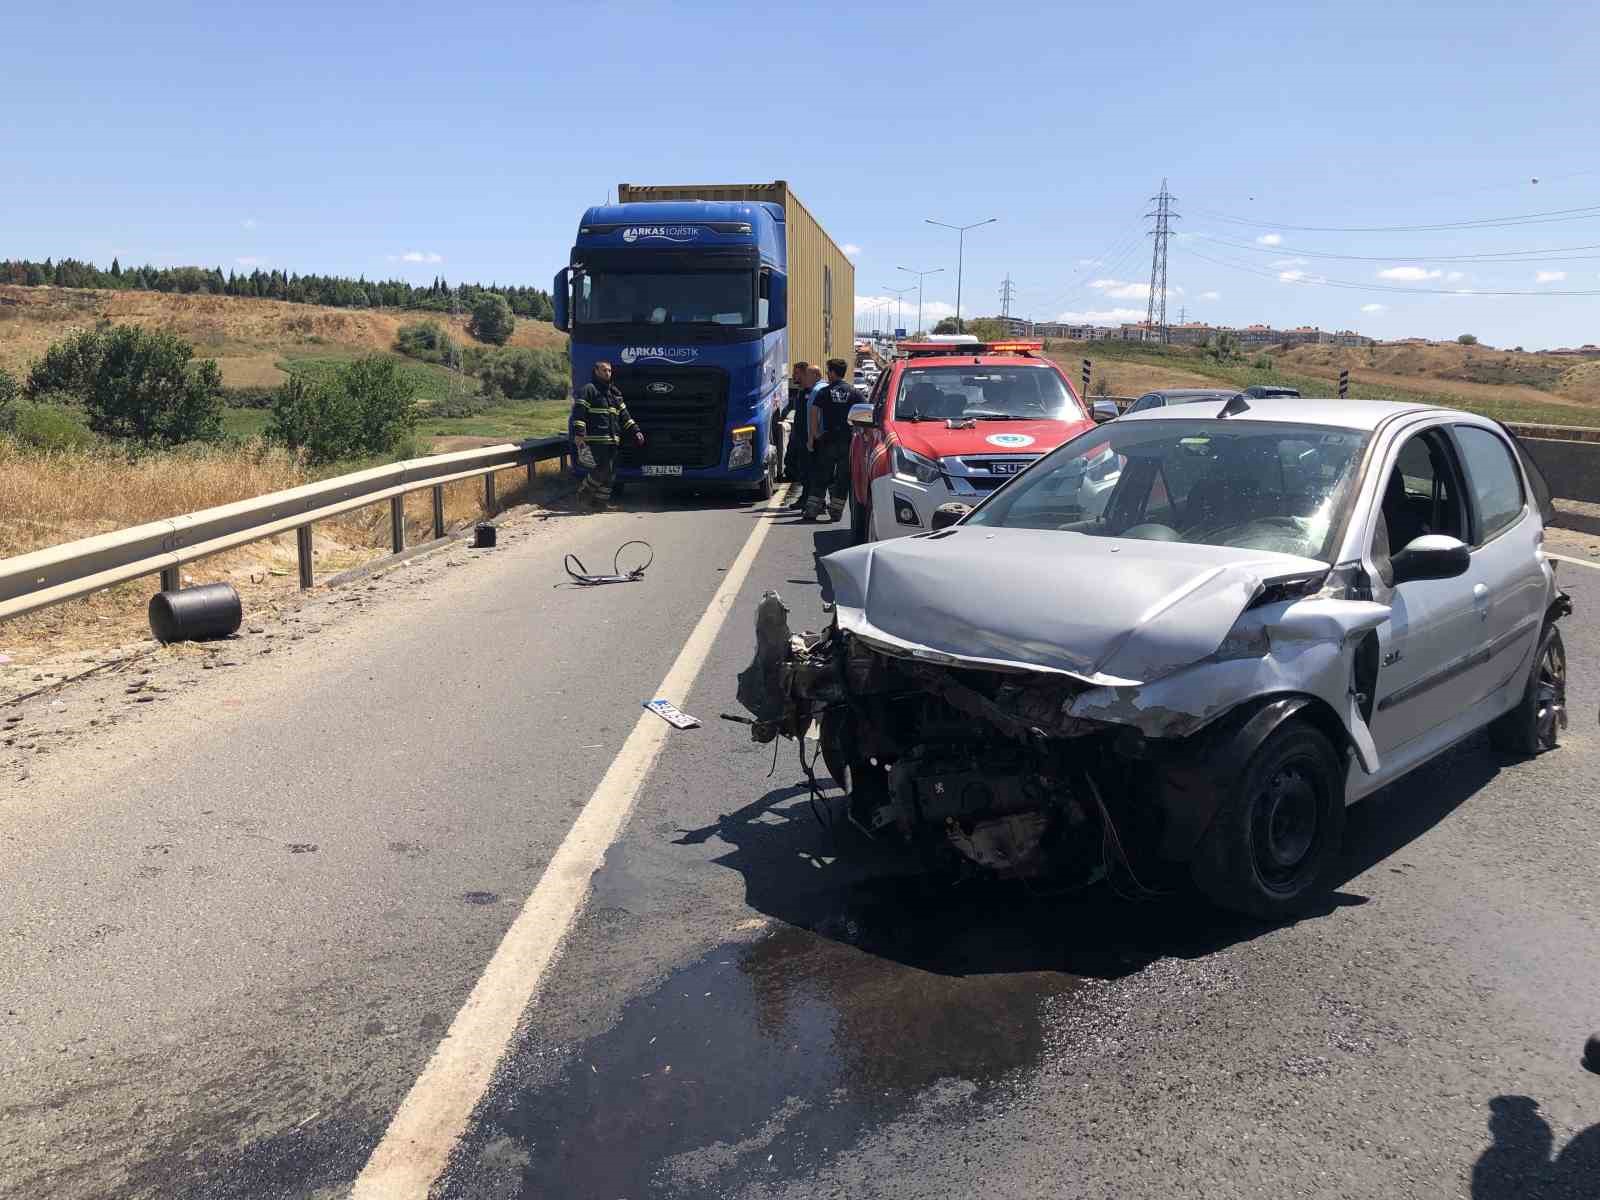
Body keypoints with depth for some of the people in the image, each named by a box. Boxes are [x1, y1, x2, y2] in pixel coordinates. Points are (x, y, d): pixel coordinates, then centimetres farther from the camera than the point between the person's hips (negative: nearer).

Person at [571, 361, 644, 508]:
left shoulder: (615, 392, 21)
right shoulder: (589, 389, -2)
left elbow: (623, 414, 25)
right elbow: (579, 412, -10)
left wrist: (635, 431, 16)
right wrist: (578, 433, -20)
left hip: (612, 439, 8)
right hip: (596, 439, -8)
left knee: (611, 472, 4)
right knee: (604, 468, -15)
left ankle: (600, 499, 12)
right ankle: (584, 491, 3)